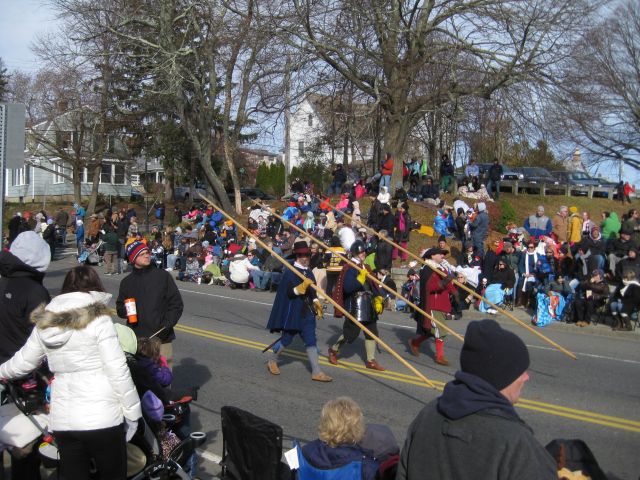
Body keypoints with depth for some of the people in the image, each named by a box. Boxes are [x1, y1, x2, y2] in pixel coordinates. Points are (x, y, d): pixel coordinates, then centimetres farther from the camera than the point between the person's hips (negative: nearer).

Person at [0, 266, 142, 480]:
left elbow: (23, 361, 18)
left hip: (62, 421, 5)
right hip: (102, 419, -4)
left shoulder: (44, 323, 6)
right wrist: (132, 413, -4)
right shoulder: (98, 319, -9)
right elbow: (118, 371, -12)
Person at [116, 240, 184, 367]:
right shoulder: (127, 282, 11)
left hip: (162, 338, -2)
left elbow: (176, 303, 4)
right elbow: (120, 308, 20)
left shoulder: (163, 276, 3)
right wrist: (125, 311, -3)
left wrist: (168, 322, -9)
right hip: (137, 339, 2)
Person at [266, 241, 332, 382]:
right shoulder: (290, 272, -13)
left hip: (307, 312, 7)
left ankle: (316, 372, 7)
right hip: (293, 312, -7)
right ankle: (272, 361, 30)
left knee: (311, 341, 4)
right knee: (287, 338, 6)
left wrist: (317, 304, 10)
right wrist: (302, 286, -32)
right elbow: (289, 292, -20)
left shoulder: (309, 272, 10)